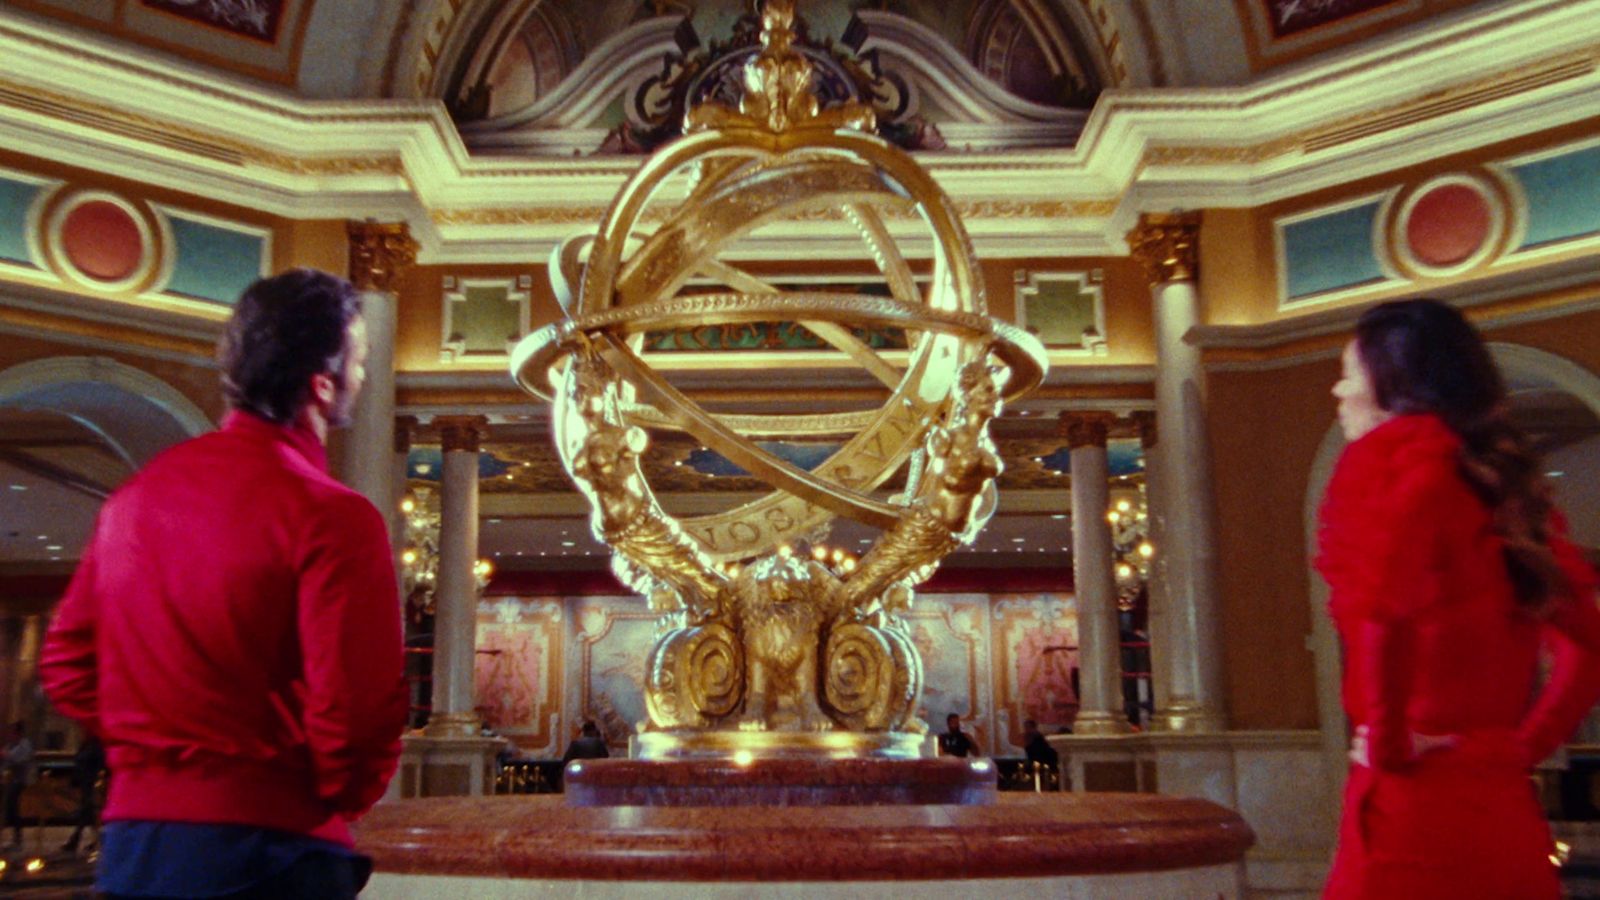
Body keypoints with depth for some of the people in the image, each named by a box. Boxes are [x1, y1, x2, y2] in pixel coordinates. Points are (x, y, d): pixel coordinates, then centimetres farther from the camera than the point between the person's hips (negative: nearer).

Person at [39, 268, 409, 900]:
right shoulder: (333, 517, -16)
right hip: (267, 847, -5)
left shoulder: (139, 493, 6)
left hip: (132, 842, 6)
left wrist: (156, 753, 14)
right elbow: (359, 712, -20)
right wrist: (339, 799, -1)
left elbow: (66, 664, 12)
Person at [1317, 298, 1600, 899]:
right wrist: (1525, 744, 14)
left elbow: (1381, 607, -26)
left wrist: (1389, 746, -15)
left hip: (1416, 803, -7)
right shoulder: (1497, 478, 14)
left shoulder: (1389, 458, -8)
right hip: (1504, 805, 7)